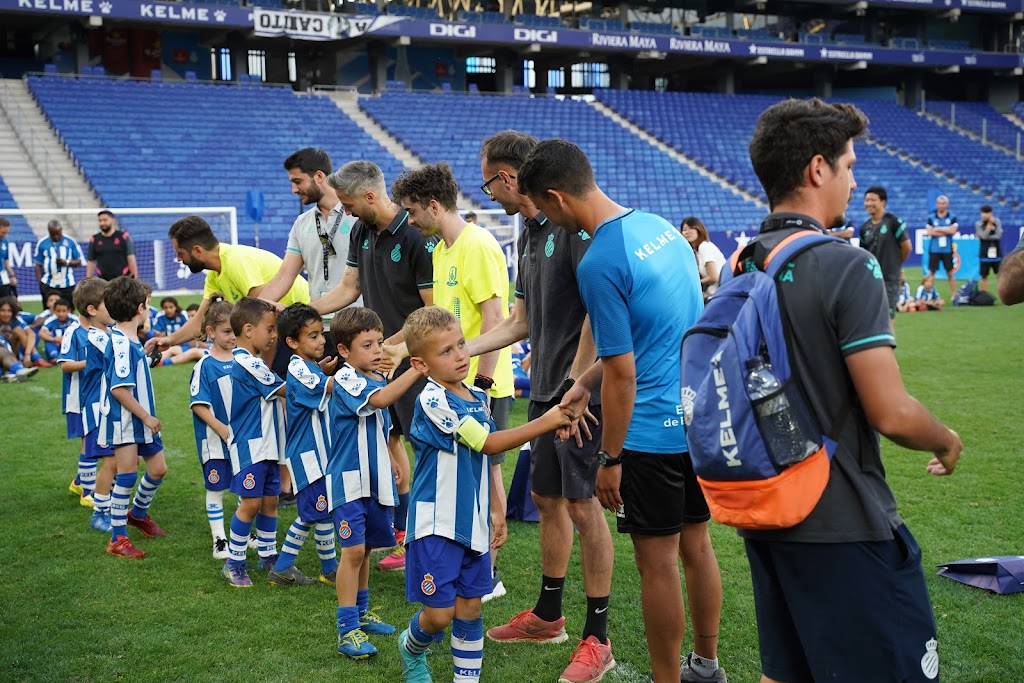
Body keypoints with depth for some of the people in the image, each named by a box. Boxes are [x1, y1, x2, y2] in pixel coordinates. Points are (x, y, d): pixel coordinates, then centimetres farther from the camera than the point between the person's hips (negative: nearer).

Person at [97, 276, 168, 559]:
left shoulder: (130, 340, 9)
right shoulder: (121, 344, -21)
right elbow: (119, 389, -26)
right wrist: (146, 417, -20)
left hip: (142, 418, 9)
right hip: (123, 420, -9)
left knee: (158, 469, 15)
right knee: (127, 474, -4)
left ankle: (139, 513, 39)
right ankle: (118, 539, 6)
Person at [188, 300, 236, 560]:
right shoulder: (205, 365, -11)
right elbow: (198, 404, -13)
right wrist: (221, 428, -19)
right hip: (215, 439, -5)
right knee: (216, 488, 5)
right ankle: (219, 540, 14)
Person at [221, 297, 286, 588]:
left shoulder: (254, 360, 14)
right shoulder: (247, 363, -18)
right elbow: (283, 389, -12)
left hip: (268, 444, 10)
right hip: (250, 446, -10)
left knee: (270, 500, 13)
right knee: (251, 503, -6)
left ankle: (267, 556, 23)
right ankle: (234, 563, 4)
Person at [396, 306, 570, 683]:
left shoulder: (479, 397, 7)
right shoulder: (432, 401, -18)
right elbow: (489, 443, -20)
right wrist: (548, 421, -18)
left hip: (473, 522, 7)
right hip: (436, 524, -6)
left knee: (470, 607, 10)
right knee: (440, 613, -1)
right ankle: (411, 649, 31)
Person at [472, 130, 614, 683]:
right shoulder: (528, 235, 15)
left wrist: (576, 384, -22)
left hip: (579, 389, -9)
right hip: (544, 388, 9)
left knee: (581, 504, -4)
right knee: (546, 497, 16)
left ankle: (596, 637, 8)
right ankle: (547, 615, 31)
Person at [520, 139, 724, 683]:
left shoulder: (599, 263, -20)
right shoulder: (659, 225, 6)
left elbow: (623, 375, -18)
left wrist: (609, 459, -9)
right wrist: (585, 384, 17)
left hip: (652, 433, -8)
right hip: (703, 418, 8)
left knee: (657, 564, 5)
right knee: (696, 543, 19)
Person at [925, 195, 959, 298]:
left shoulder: (952, 218, 4)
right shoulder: (931, 218, 4)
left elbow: (953, 230, -10)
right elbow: (929, 232, -6)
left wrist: (937, 229, -9)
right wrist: (946, 231, -7)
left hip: (947, 250, 0)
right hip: (934, 250, 0)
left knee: (950, 273, 4)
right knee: (931, 273, 0)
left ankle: (953, 294, 8)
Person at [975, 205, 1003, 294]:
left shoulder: (997, 221, 1)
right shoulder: (978, 223, -2)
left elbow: (998, 235, -9)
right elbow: (984, 236, -15)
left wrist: (985, 237, -10)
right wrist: (989, 223, -14)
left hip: (997, 252, 1)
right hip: (985, 253, -1)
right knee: (984, 276, 3)